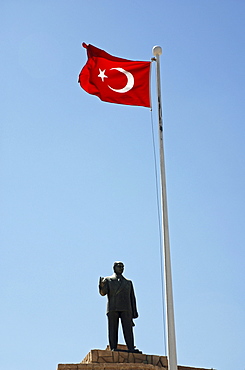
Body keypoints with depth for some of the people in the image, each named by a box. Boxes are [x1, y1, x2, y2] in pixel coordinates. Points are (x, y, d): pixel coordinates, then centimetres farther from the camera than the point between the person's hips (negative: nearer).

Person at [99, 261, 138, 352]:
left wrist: (134, 312, 9)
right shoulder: (108, 280, 17)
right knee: (113, 329, -5)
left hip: (126, 309, 1)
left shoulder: (128, 282, 23)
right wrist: (102, 285, -20)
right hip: (112, 308, -1)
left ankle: (131, 348, -18)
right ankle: (113, 348, -7)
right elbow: (103, 292, 3)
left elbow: (132, 298, 18)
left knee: (128, 328, -10)